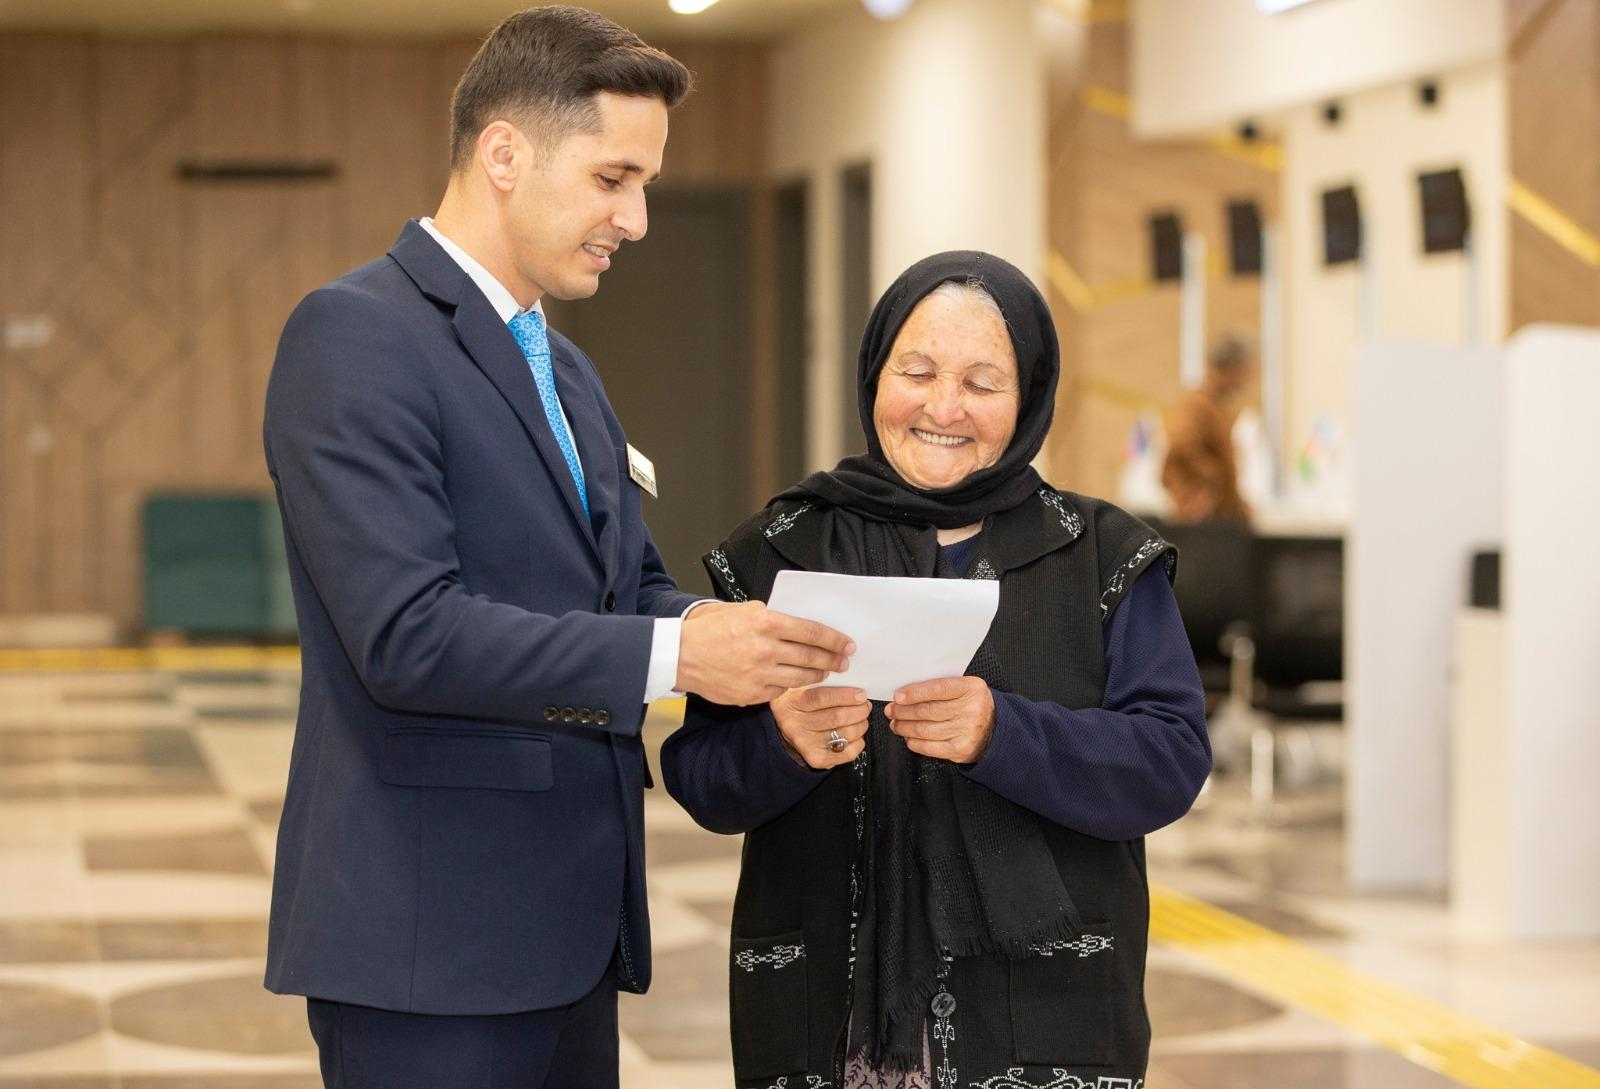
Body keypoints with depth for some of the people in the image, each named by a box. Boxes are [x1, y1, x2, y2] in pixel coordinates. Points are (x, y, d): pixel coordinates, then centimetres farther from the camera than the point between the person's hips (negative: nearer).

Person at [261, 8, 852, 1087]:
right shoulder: (355, 334, -11)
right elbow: (407, 633, -20)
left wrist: (733, 634, -4)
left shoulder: (566, 369, 19)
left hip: (569, 922, 8)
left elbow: (633, 586, 18)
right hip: (430, 940, -8)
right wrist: (671, 653, -21)